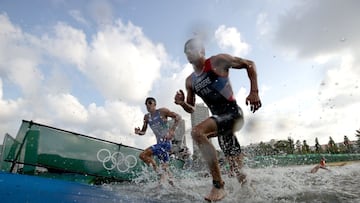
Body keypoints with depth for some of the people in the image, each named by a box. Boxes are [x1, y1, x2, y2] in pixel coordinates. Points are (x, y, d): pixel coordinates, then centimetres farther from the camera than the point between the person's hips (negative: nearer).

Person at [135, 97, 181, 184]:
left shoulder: (162, 111, -5)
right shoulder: (147, 117, 12)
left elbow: (178, 117, -9)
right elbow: (143, 131, 15)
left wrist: (172, 130, -22)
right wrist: (139, 132, -8)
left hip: (165, 142, -7)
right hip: (159, 143, 7)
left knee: (143, 155, -17)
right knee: (165, 168, 12)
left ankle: (159, 171, -8)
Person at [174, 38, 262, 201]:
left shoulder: (218, 61, -6)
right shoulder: (190, 81, 10)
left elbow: (249, 64, -1)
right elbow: (191, 109, 15)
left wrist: (254, 92, -11)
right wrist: (182, 103, -7)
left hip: (233, 114, -6)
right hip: (219, 118, 6)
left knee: (197, 132, -29)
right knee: (238, 169, 13)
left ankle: (218, 185, -20)